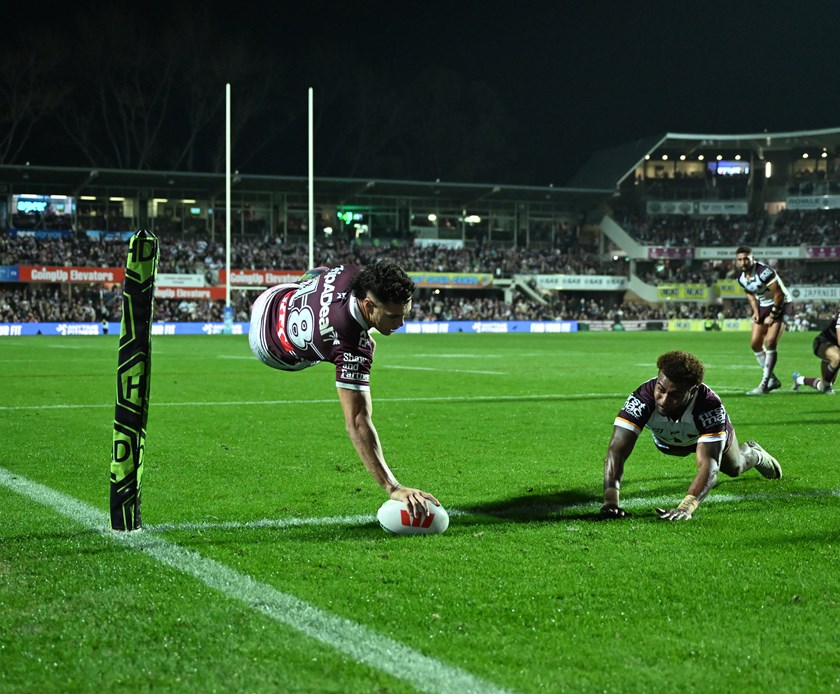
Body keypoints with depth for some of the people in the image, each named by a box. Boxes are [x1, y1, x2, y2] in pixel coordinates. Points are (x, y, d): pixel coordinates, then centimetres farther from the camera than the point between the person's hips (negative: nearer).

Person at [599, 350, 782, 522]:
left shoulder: (711, 407, -48)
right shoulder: (643, 398, -47)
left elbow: (709, 466, -54)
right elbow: (616, 450, -52)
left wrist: (685, 507, -70)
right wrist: (610, 500, -67)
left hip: (712, 430, -2)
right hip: (667, 441, 2)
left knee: (734, 468, 27)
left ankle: (754, 454, 62)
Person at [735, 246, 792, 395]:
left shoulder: (764, 272, -28)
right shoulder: (741, 278, -4)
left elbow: (779, 295, -22)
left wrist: (772, 316, -17)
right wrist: (755, 311, 0)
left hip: (780, 305, -8)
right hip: (763, 307, 8)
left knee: (770, 343, -18)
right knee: (755, 343, 3)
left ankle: (764, 385, -15)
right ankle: (772, 379, 17)